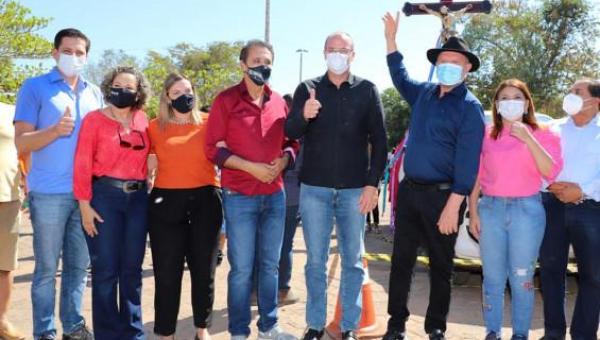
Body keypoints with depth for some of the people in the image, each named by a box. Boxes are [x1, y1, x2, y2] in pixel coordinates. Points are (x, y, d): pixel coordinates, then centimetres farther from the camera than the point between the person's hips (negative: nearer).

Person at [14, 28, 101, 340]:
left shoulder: (94, 93, 13)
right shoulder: (35, 87, 0)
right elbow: (21, 143, -5)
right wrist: (55, 130, -22)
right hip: (49, 193, -4)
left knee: (79, 265, 11)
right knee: (47, 268, 3)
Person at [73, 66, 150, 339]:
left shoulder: (142, 120, 9)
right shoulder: (94, 119, -2)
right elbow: (82, 165, -6)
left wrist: (143, 189, 7)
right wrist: (85, 205, -12)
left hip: (138, 197, 4)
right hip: (104, 195, -4)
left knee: (132, 269, 11)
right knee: (105, 270, 1)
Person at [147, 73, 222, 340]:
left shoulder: (208, 123, 4)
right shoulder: (155, 127, 4)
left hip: (205, 201, 1)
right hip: (166, 202, 0)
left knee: (203, 269, 11)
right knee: (167, 272, 4)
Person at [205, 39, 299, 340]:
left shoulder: (278, 102, 8)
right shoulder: (226, 99, -5)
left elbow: (291, 142, 16)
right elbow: (214, 148, -8)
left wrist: (283, 161, -6)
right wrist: (251, 167, -16)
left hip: (275, 195, 5)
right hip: (239, 197, -4)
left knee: (270, 265, 13)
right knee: (241, 268, 2)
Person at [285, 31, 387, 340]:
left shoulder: (367, 90, 4)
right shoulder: (307, 88, 5)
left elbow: (379, 141, 2)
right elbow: (290, 133, -1)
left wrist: (372, 184, -5)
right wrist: (303, 116, -23)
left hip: (354, 189, 0)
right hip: (314, 189, 1)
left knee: (353, 260, 8)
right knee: (315, 261, 8)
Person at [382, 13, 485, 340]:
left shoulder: (470, 107, -8)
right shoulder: (423, 93, 10)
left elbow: (467, 161, -14)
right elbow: (399, 77, 31)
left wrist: (453, 206, -19)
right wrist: (391, 38, 23)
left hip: (442, 195, -5)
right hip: (408, 190, 6)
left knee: (440, 266, 8)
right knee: (401, 261, 9)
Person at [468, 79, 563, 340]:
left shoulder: (542, 135, 5)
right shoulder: (486, 136, 8)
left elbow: (551, 172, -9)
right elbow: (476, 178, 9)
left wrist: (528, 138, -16)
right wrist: (473, 213, 2)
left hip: (527, 210, -1)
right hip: (491, 209, 2)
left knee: (521, 279, 1)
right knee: (492, 278, 6)